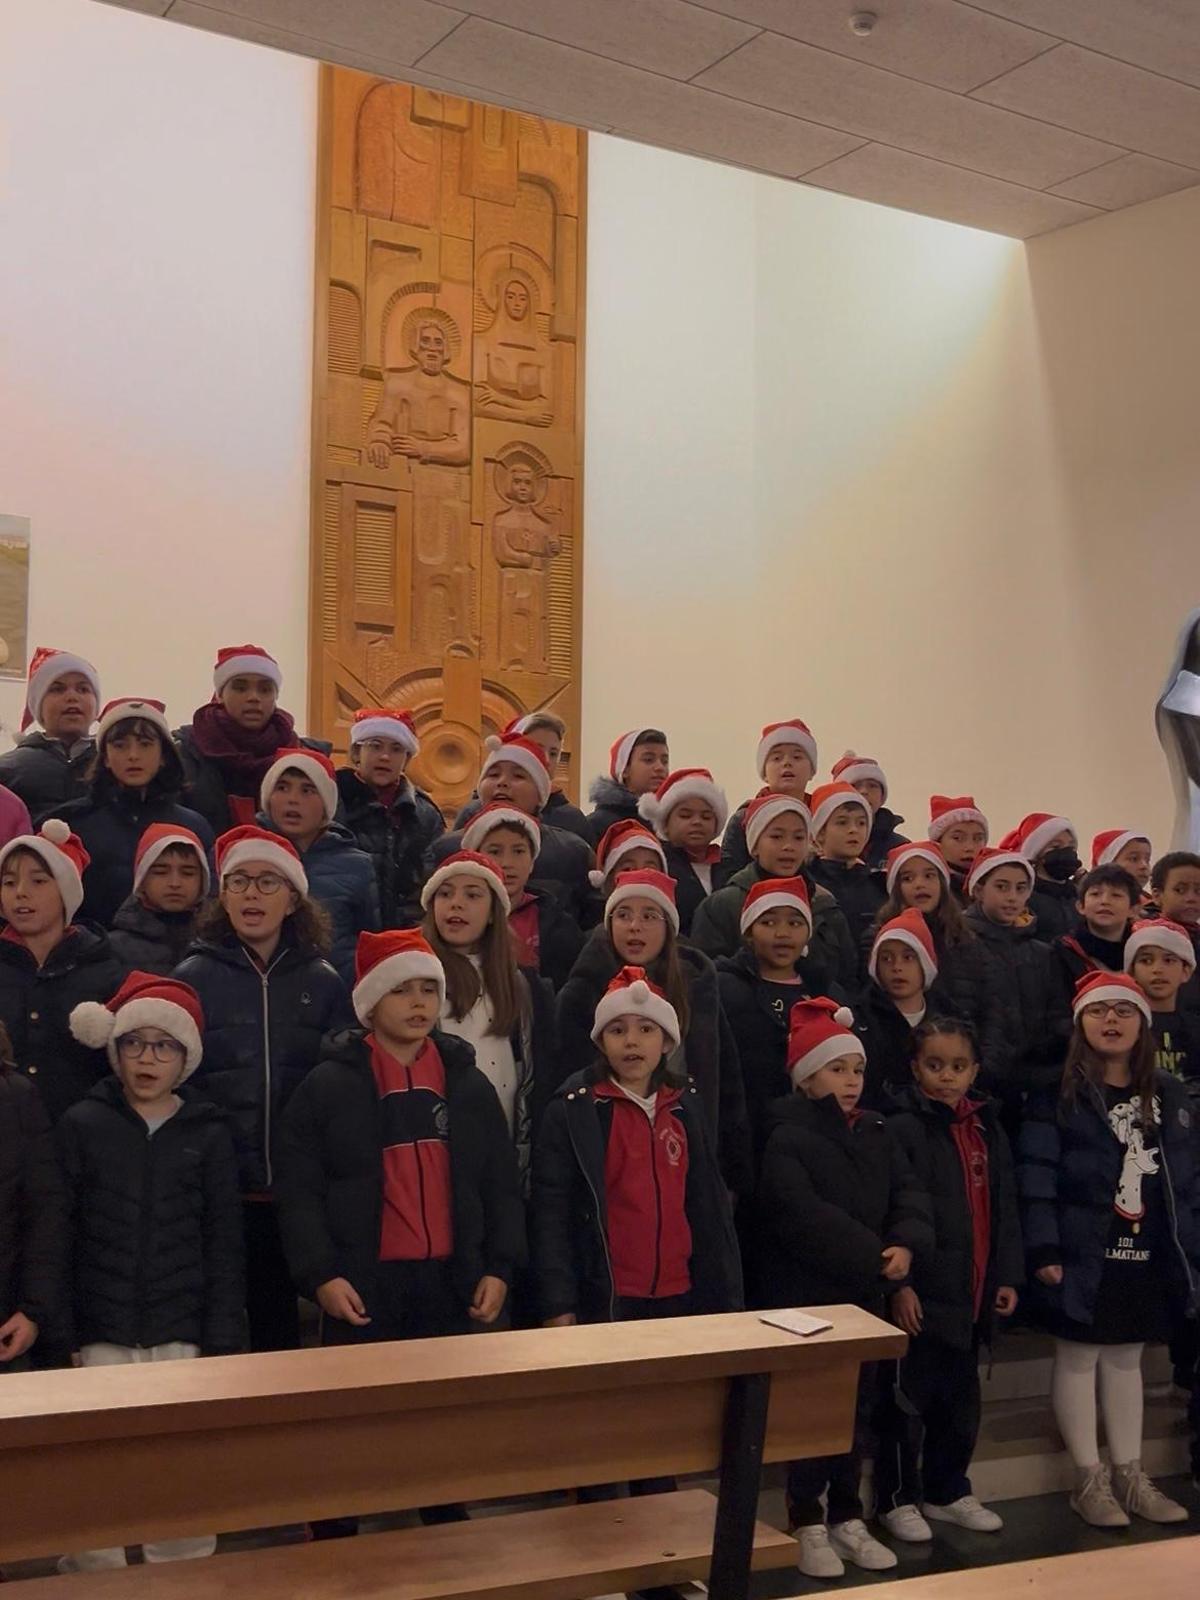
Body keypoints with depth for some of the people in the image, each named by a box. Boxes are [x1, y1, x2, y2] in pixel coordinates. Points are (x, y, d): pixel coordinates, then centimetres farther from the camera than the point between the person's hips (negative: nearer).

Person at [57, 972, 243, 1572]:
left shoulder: (208, 1134, 5)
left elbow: (224, 1246, 5)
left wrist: (223, 1341, -1)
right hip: (101, 1336, 0)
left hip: (183, 1336, 0)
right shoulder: (81, 1125, 3)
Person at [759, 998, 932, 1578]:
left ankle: (847, 1517, 24)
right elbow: (803, 1216, -23)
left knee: (859, 1404, 12)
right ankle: (807, 1523, 13)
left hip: (866, 1293, 7)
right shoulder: (787, 1139, -12)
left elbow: (908, 1194, 1)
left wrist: (905, 1244, -20)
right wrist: (871, 1254, -21)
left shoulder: (876, 1134, 9)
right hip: (807, 1293, -6)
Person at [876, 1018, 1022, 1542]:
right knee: (909, 1399, 3)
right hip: (921, 1294, -7)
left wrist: (1008, 1276, 9)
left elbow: (1005, 1209, 14)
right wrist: (898, 1284, -18)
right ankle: (897, 1498, 17)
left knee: (962, 1399, 17)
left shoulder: (988, 1131, 10)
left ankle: (948, 1491, 32)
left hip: (972, 1295, 7)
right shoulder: (903, 1129, -11)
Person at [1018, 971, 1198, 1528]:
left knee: (1126, 1359, 14)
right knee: (1078, 1359, 4)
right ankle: (1090, 1480, 15)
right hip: (1083, 1254, -5)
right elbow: (1036, 1175, -12)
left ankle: (1129, 1476, 24)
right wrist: (1043, 1249, -18)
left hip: (1149, 1256, 5)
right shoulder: (1058, 1094, -8)